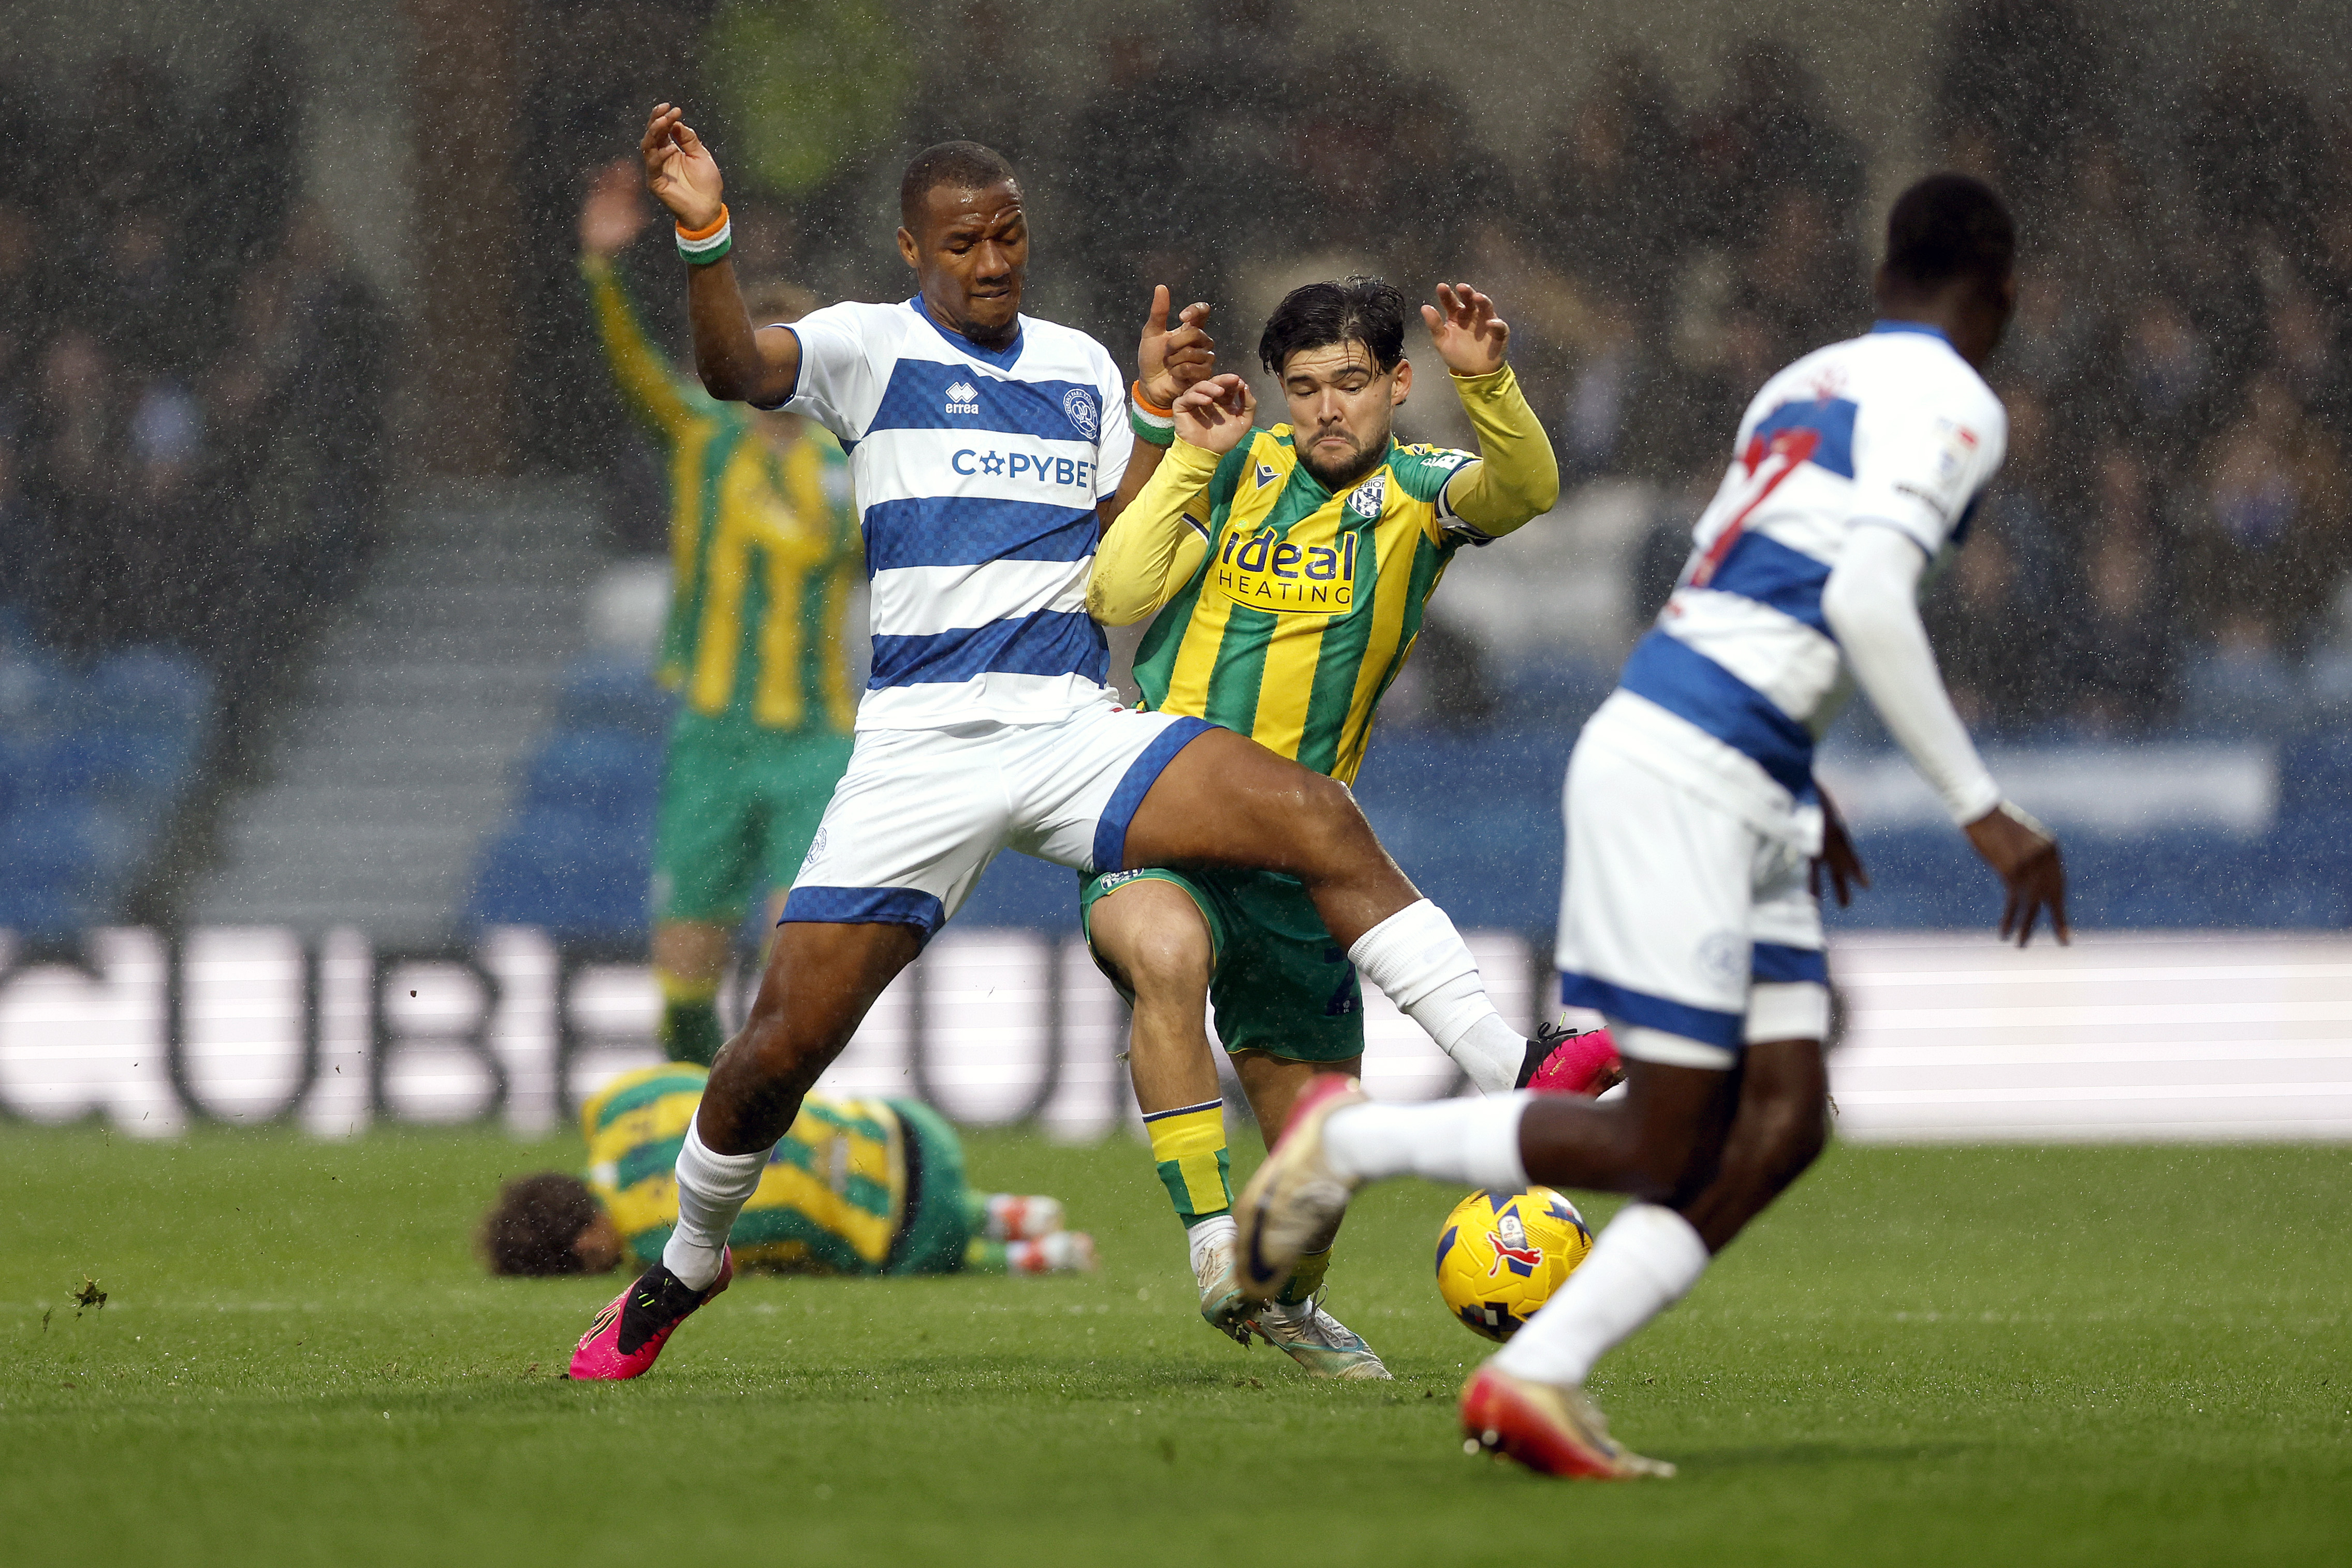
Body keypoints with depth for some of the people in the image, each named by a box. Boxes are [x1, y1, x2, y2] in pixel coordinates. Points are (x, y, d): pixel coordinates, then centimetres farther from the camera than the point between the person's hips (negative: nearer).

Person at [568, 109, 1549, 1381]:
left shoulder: (1079, 367, 15)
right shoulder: (872, 347, 2)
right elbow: (738, 370, -18)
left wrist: (1154, 411, 3)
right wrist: (703, 236, -35)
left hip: (1075, 731, 3)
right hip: (918, 743, -3)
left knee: (1321, 821, -19)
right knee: (784, 1039, -6)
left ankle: (1519, 1080, -19)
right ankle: (685, 1264, 21)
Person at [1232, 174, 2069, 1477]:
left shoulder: (1804, 386, 20)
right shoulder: (1951, 404, -7)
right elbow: (1867, 600, -21)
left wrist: (1799, 787, 41)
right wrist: (1983, 810, -19)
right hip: (1682, 773, -9)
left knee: (1783, 1120, 2)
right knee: (1658, 1147, -7)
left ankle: (1535, 1378, -3)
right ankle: (1349, 1139, 4)